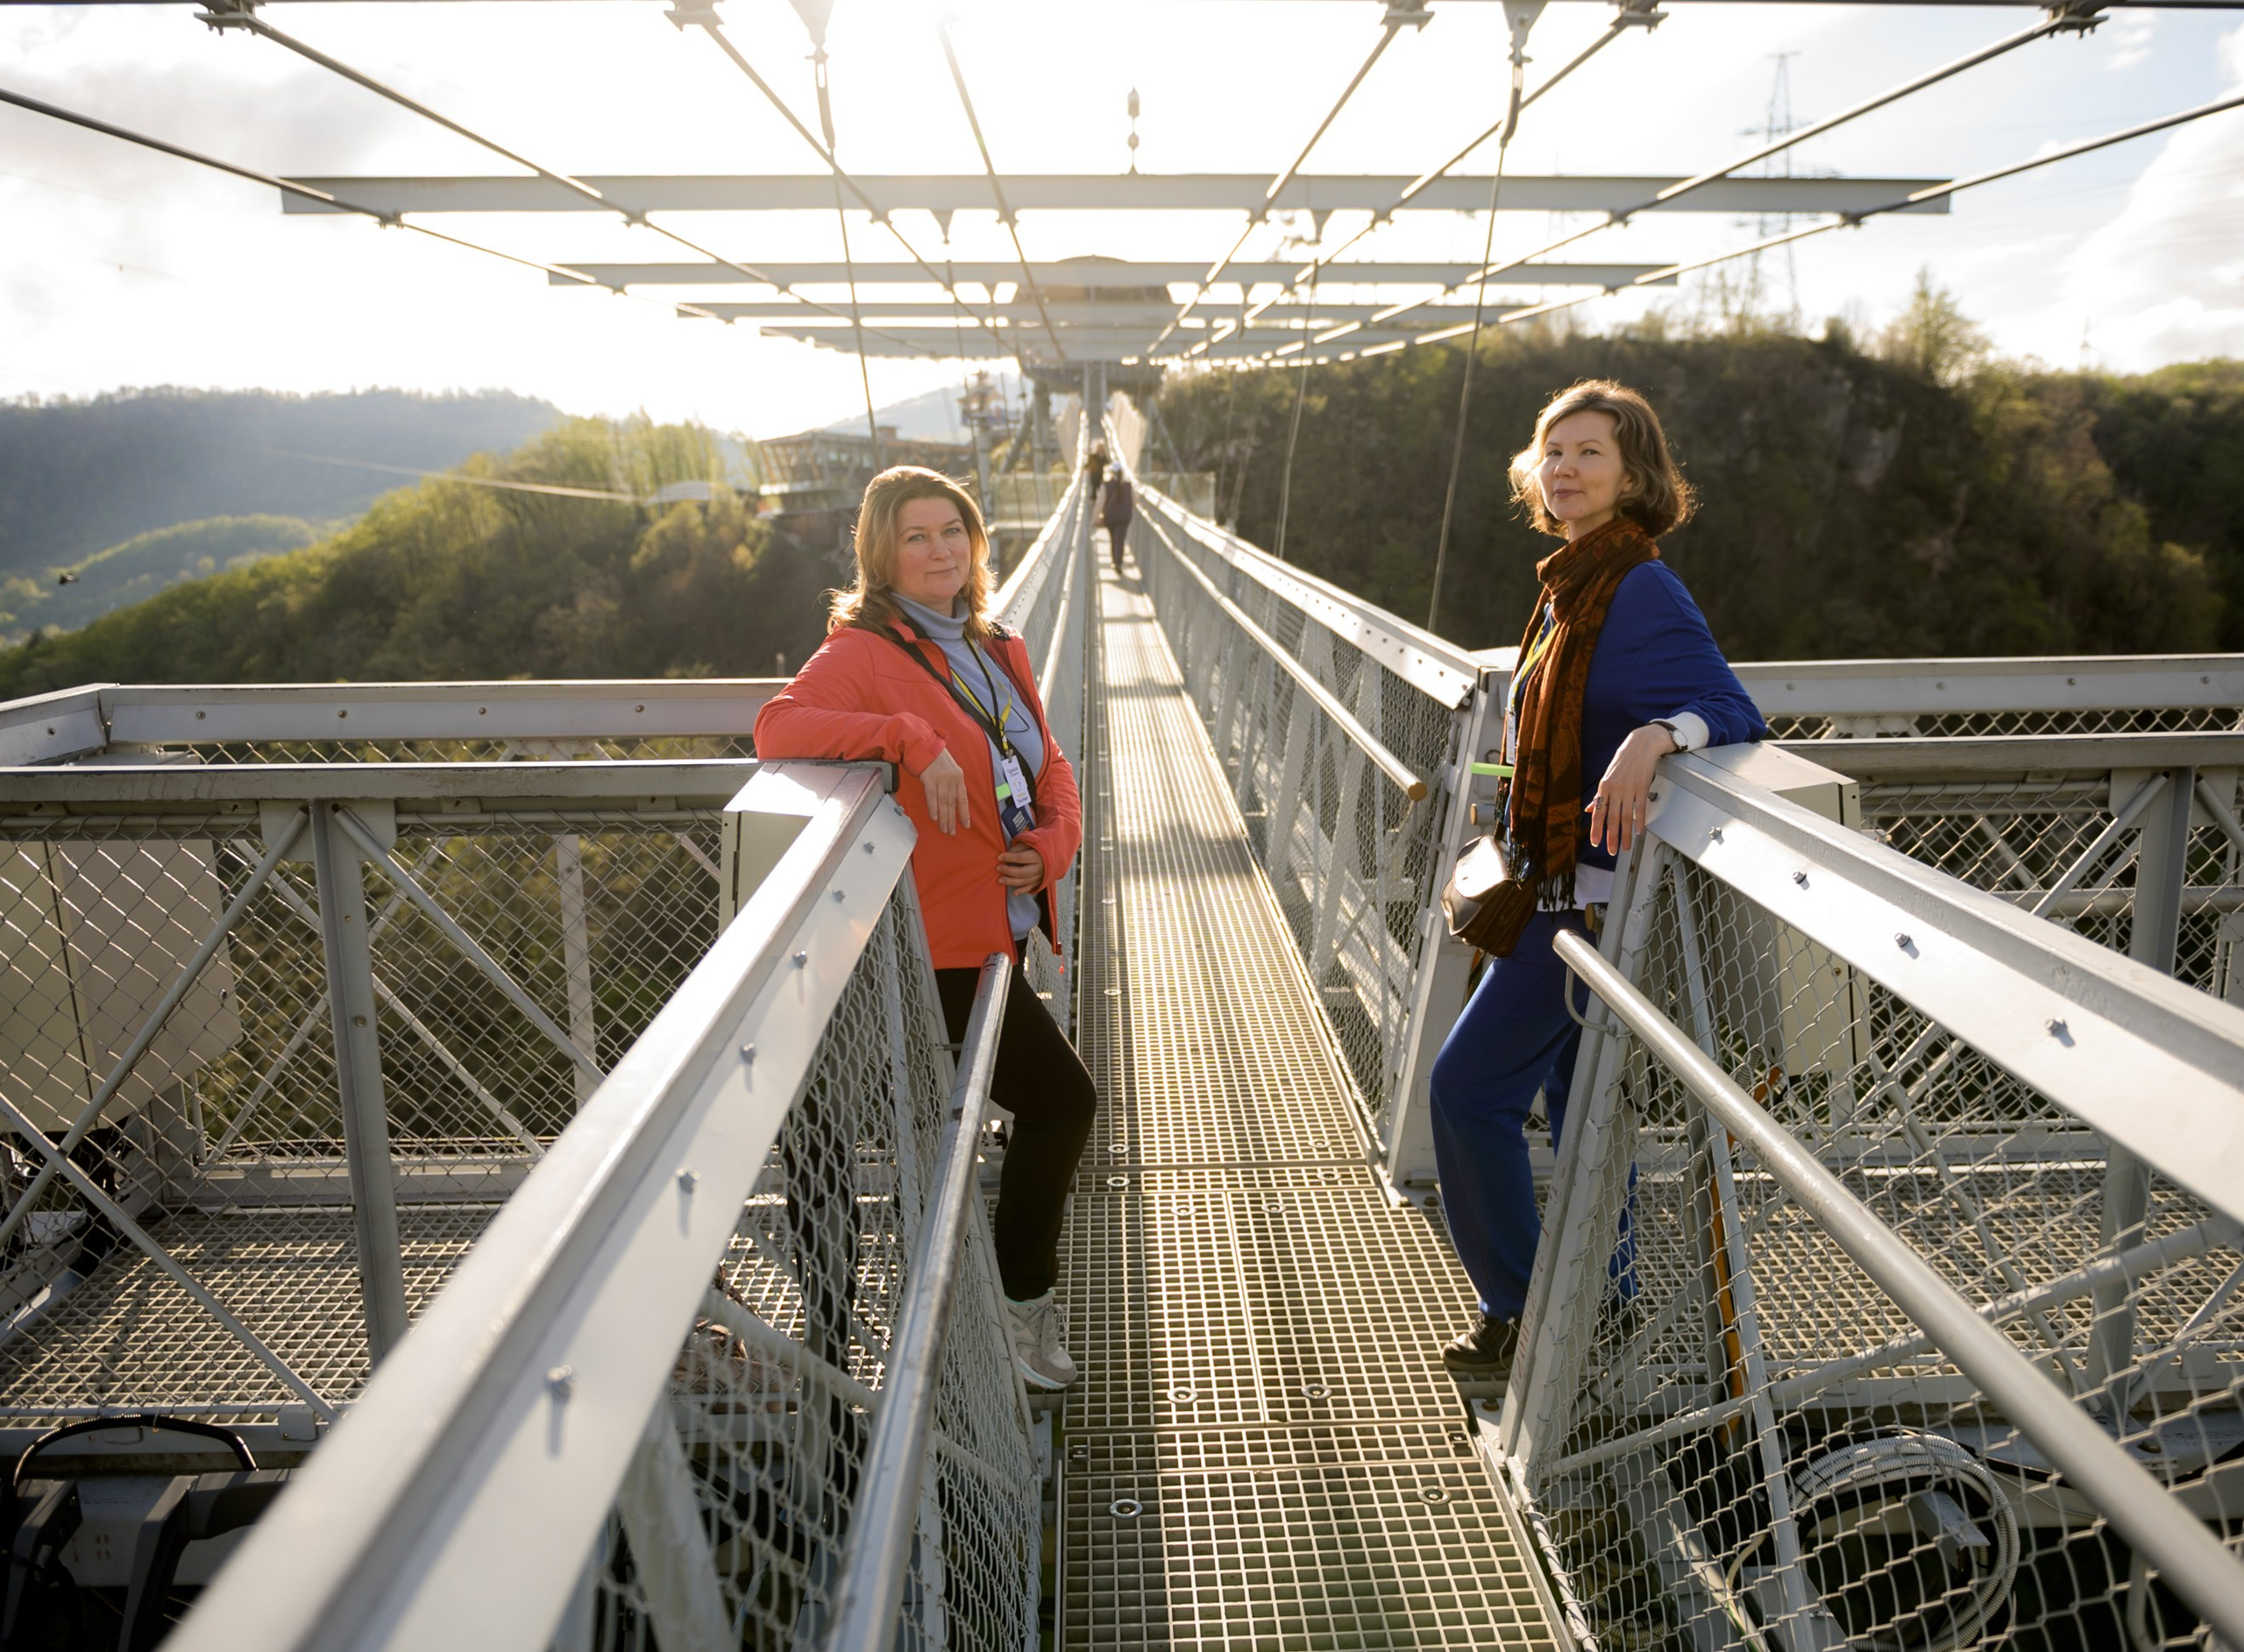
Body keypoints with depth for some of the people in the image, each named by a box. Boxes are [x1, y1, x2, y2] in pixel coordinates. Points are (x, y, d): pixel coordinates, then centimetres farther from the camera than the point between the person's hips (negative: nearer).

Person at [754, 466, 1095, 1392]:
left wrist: (1048, 849, -3)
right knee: (1062, 1098, -2)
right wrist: (912, 741, -34)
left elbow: (1052, 773, 16)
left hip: (997, 932, 8)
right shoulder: (865, 653, -11)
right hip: (936, 942, -8)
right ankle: (1019, 1306, 18)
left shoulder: (997, 654, 13)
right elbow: (778, 725, -29)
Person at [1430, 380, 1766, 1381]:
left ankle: (1520, 1316, 11)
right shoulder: (1573, 584, 11)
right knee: (1575, 1092, 18)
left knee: (1470, 1085, -5)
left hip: (1589, 897, -9)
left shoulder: (1640, 592, -17)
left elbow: (1736, 711, -23)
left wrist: (1655, 737, -43)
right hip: (1563, 885, 9)